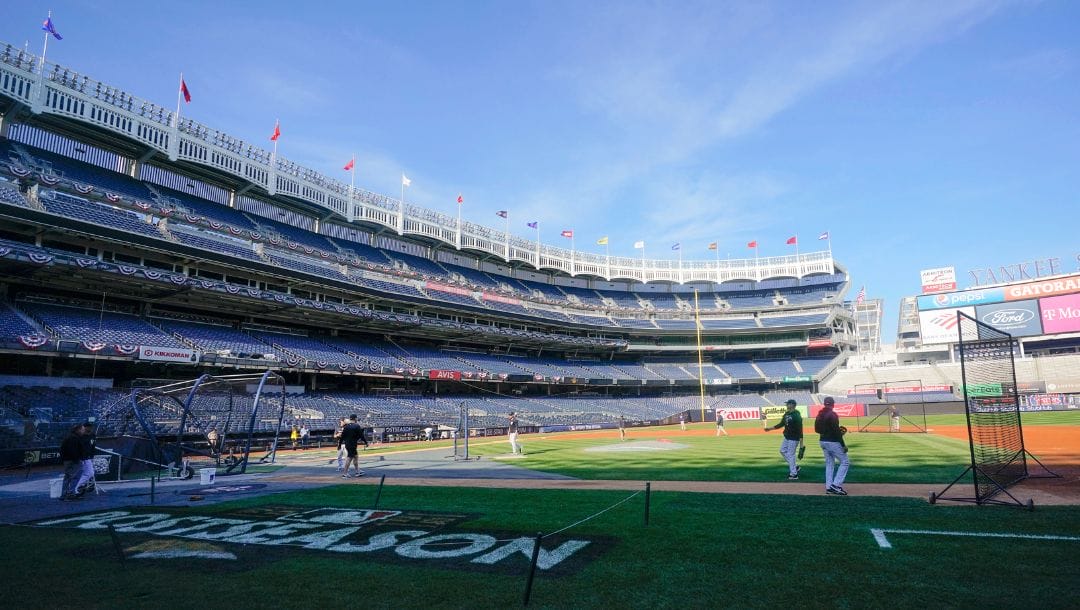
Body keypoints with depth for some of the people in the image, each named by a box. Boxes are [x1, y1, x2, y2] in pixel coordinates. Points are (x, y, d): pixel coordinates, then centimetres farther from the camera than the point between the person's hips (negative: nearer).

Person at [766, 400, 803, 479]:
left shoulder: (797, 415, -19)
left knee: (790, 455, -4)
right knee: (782, 451, 17)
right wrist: (770, 428, 15)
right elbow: (781, 424, 18)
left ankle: (794, 474, 6)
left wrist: (801, 442, -23)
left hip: (794, 438, -9)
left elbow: (800, 429, -21)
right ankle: (794, 466, 29)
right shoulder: (786, 414, 8)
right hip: (787, 437, 9)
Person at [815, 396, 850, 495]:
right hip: (833, 442, -8)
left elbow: (816, 429, 14)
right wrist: (843, 445, -16)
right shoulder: (832, 414, -16)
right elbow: (837, 431, -20)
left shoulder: (819, 415, 8)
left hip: (823, 441, 8)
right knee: (845, 462, 2)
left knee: (829, 464, 15)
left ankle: (829, 487, 14)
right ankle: (836, 485, -5)